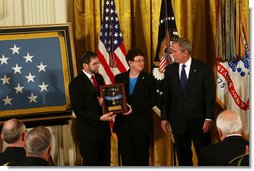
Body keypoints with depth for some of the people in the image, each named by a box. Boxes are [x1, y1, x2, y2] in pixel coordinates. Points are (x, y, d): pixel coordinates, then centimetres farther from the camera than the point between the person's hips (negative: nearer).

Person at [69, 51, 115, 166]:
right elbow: (79, 110, -16)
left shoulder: (99, 77, 10)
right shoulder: (76, 83, -12)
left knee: (105, 163, 11)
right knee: (91, 164, 2)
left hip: (104, 129, 7)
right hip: (89, 131, -7)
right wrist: (100, 118, -24)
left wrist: (104, 100, -4)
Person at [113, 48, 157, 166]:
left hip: (142, 125, -2)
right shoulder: (119, 78, 8)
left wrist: (134, 108, -15)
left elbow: (152, 101, -5)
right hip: (124, 124, 2)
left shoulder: (149, 79, 2)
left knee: (141, 158, 3)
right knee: (126, 158, 5)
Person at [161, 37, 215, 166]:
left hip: (198, 121, -3)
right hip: (178, 121, 3)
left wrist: (209, 118, -10)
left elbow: (210, 95, -4)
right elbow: (166, 96, 9)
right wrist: (164, 117, 4)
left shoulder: (203, 68, -3)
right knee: (183, 158, 10)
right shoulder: (170, 70, 6)